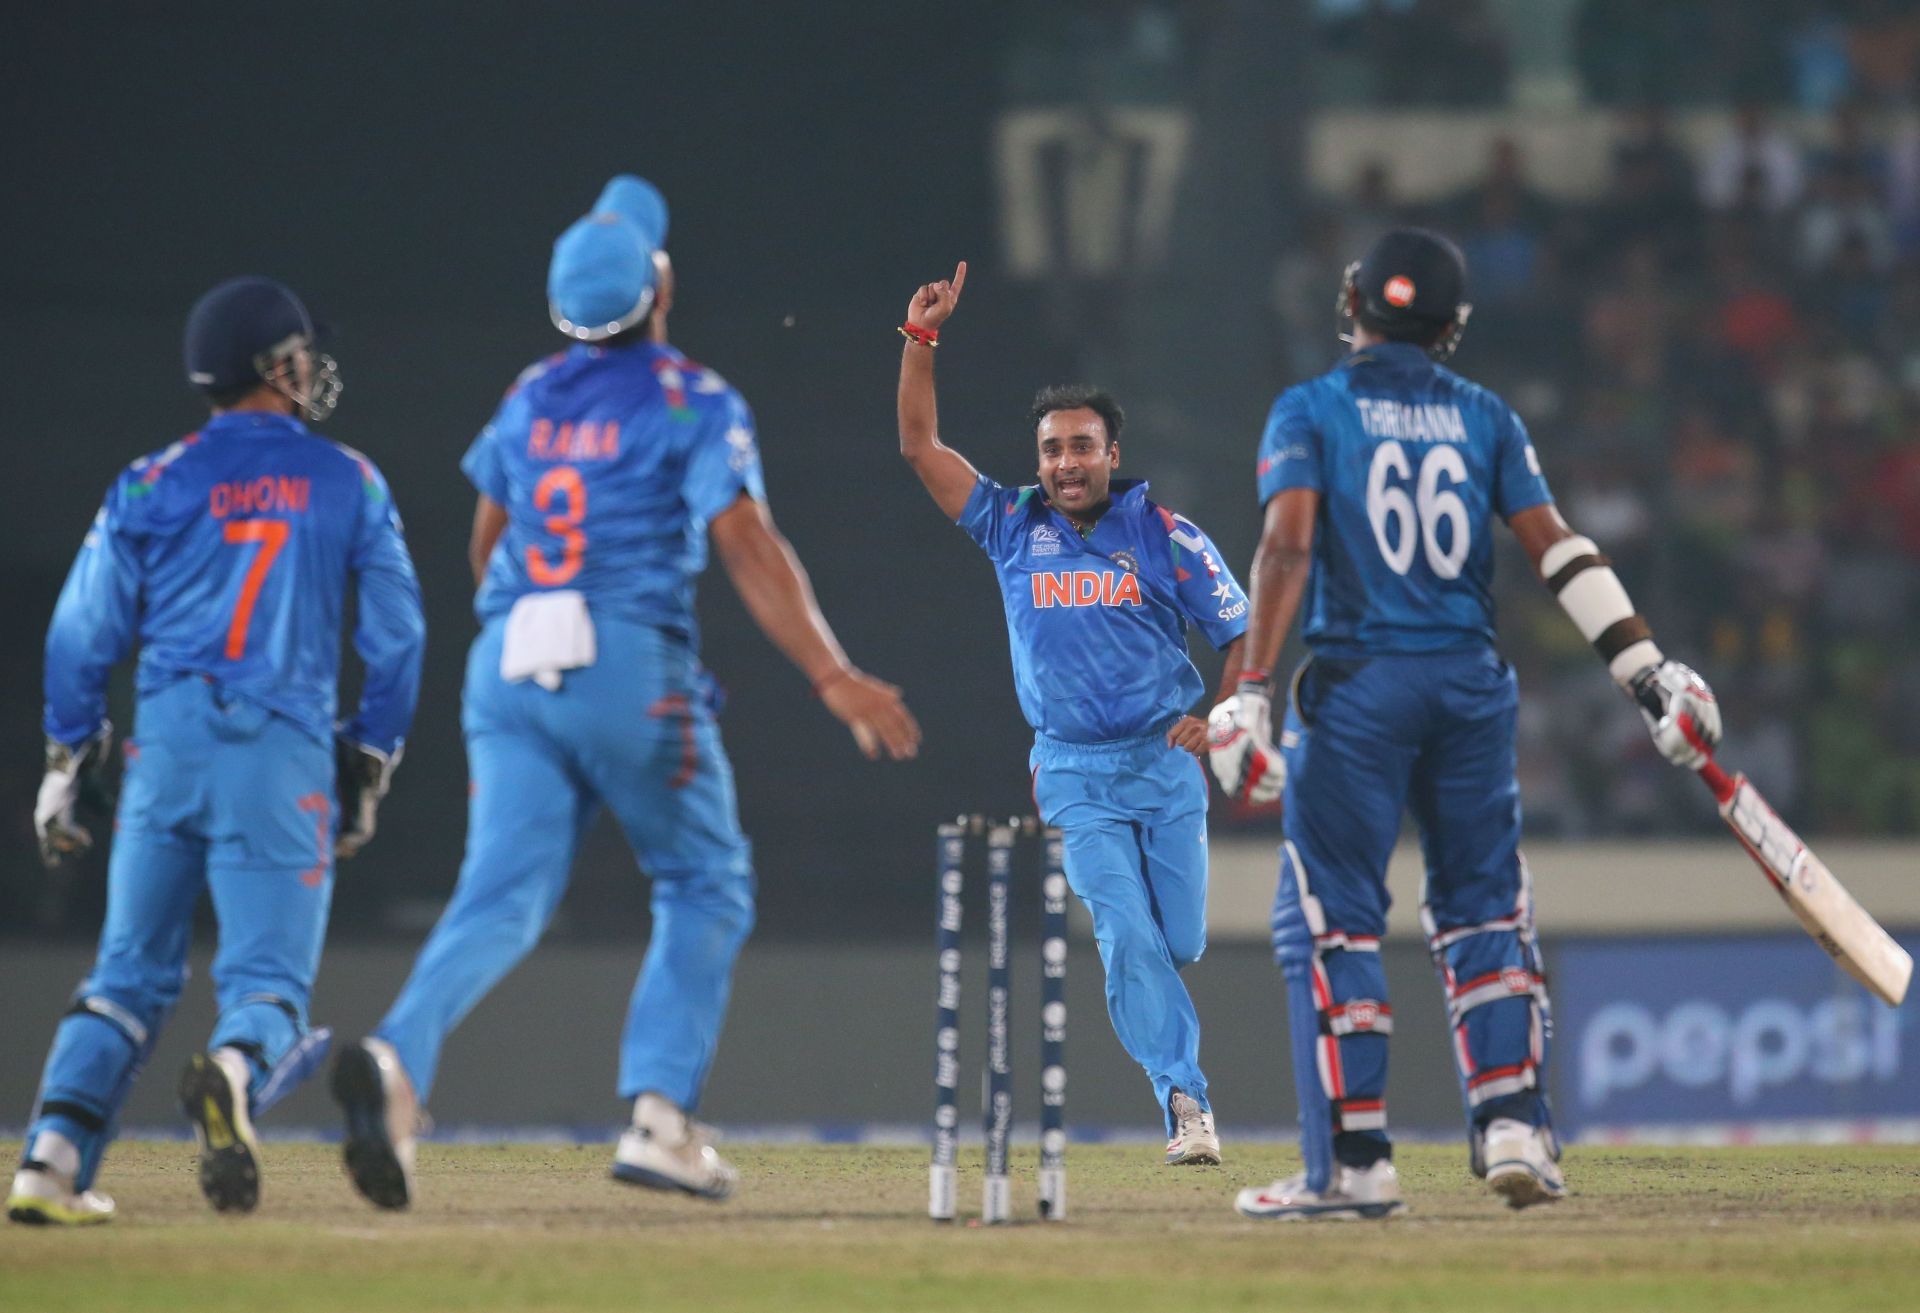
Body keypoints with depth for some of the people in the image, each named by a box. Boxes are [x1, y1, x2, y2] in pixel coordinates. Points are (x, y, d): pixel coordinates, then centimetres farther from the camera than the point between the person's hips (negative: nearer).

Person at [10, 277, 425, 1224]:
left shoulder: (152, 485, 8)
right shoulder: (350, 484, 8)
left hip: (166, 742, 2)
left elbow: (83, 634, 4)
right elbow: (397, 638, 8)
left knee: (130, 975, 12)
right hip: (286, 754, -2)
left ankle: (56, 1152, -5)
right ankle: (239, 1068, -37)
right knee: (268, 978, -2)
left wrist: (68, 761, 13)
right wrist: (370, 766, 17)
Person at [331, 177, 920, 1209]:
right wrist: (832, 677, -20)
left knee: (503, 892, -5)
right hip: (631, 668, -4)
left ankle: (398, 1057, -33)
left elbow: (486, 547, 26)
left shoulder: (531, 399, 15)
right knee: (705, 884, 14)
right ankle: (660, 1115, 2)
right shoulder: (694, 404, -2)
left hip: (507, 660, 4)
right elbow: (748, 547, -14)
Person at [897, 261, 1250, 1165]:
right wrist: (922, 338, -9)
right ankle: (1185, 1100, -14)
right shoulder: (1013, 529, 3)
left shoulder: (1166, 537, -1)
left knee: (1180, 943, 0)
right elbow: (919, 445, 0)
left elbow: (1245, 640, 1)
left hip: (1166, 761, 0)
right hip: (1073, 772, 0)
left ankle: (1178, 1082, 31)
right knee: (1128, 939, -15)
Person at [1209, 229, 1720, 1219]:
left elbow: (1287, 548, -12)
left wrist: (1248, 689, -18)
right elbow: (1556, 548, 1)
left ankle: (1352, 1163, -5)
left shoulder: (1310, 412, 2)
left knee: (1329, 919, 1)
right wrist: (1648, 669, -1)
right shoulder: (1486, 418, 10)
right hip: (1471, 687, 3)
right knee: (1482, 909, 14)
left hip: (1357, 688, -3)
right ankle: (1514, 1125, 1)